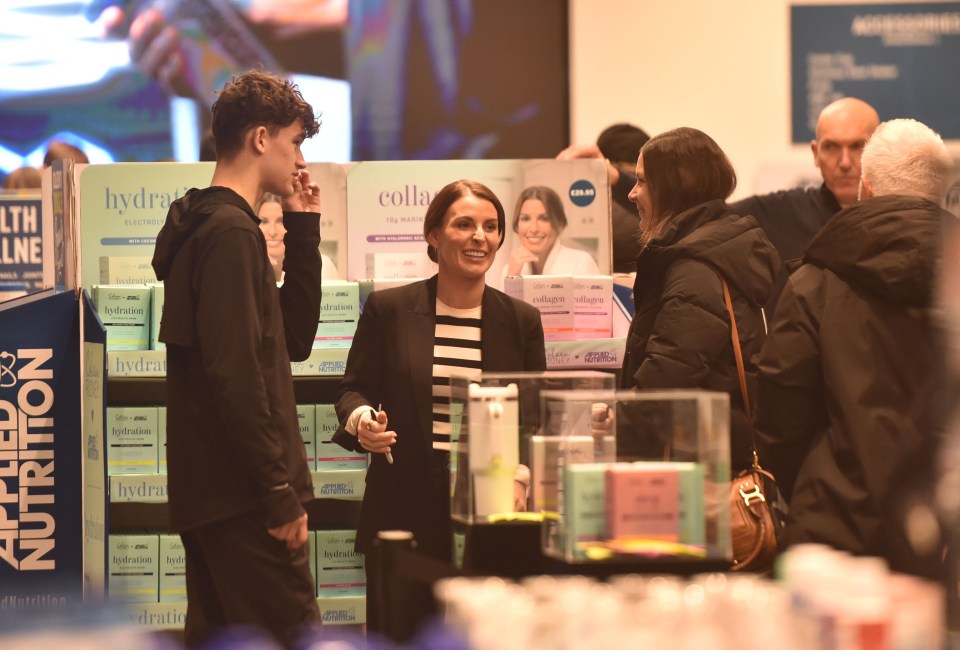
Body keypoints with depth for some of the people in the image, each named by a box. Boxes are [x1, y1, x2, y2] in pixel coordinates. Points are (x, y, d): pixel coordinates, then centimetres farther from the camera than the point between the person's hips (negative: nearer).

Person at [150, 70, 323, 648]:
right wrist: (280, 492, -20)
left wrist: (303, 230, 14)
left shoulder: (207, 226, 18)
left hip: (211, 493, 10)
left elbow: (293, 338, 19)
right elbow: (235, 375, -21)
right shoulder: (231, 231, -13)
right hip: (244, 495, -10)